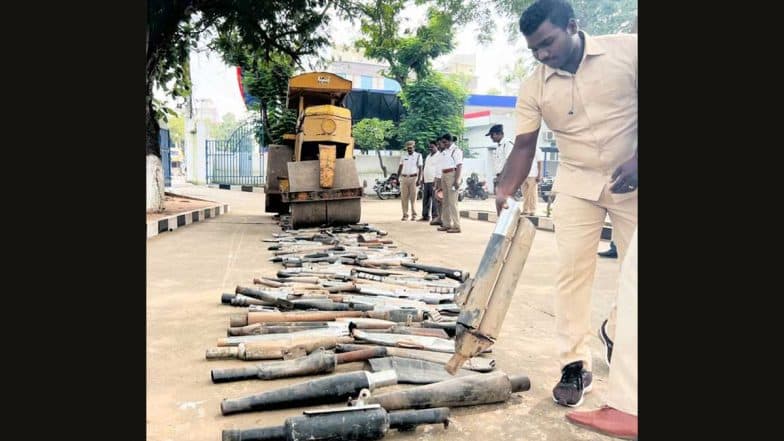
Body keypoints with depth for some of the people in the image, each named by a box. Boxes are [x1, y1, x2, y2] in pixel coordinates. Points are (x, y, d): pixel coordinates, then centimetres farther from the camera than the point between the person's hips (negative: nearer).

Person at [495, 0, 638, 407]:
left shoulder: (627, 51, -10)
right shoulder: (533, 88, -4)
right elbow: (524, 145, -2)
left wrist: (637, 160, -19)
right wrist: (505, 191, -15)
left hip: (630, 181, -1)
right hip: (577, 185, 1)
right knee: (572, 272, -4)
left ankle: (616, 330, 34)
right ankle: (574, 365, 6)